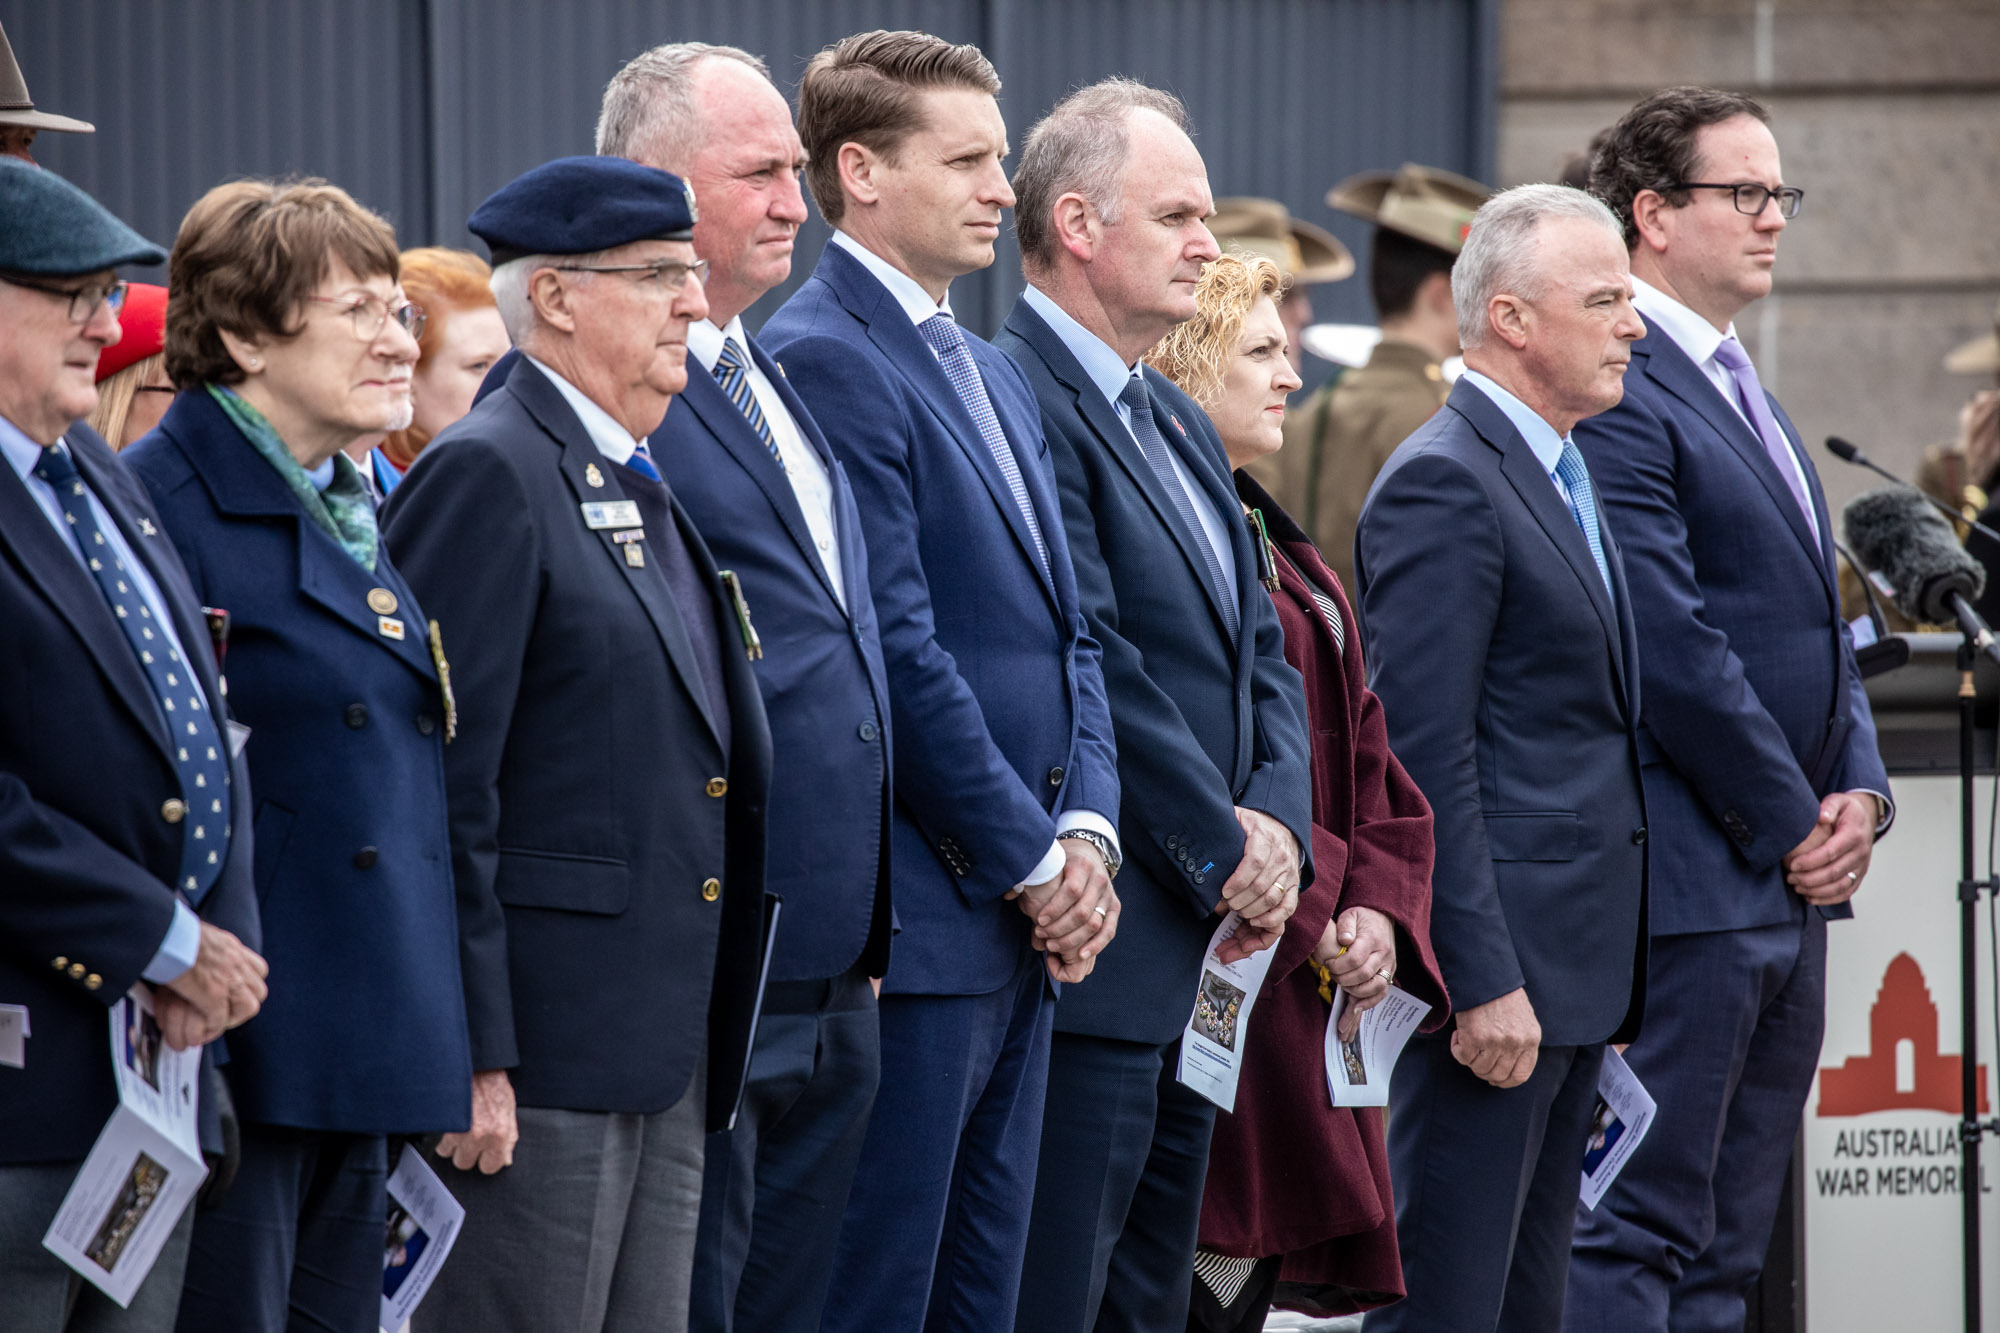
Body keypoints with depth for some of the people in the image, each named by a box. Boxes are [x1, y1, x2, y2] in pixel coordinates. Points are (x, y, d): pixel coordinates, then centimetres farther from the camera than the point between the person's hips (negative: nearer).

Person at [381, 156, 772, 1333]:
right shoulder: (487, 476, -10)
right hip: (544, 1048, -9)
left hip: (669, 1055, 9)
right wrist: (470, 1055, -19)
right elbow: (443, 786, -15)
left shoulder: (649, 488, 18)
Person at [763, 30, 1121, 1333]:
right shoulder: (824, 358, -12)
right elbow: (898, 651, -16)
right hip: (917, 918, -9)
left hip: (1031, 912, 9)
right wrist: (1033, 860, -13)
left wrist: (1086, 831, 3)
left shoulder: (993, 371, 19)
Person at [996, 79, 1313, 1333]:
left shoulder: (1182, 427, 20)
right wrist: (1223, 850, -12)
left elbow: (1261, 652, 19)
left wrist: (1278, 827, 1)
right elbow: (1087, 665, -18)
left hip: (1196, 948, 10)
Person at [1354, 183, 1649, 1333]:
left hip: (1579, 963, 10)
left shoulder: (1566, 475, 18)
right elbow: (1424, 756, -18)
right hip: (1501, 954, -10)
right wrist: (1481, 979, -22)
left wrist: (1613, 973, 18)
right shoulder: (1444, 483, -13)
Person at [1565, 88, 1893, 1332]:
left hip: (1788, 891, 10)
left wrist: (1861, 791, 5)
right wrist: (1793, 822, -12)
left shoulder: (1746, 395, 20)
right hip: (1687, 888, -10)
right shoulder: (1614, 396, -12)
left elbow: (1818, 621, 21)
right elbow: (1672, 646, -18)